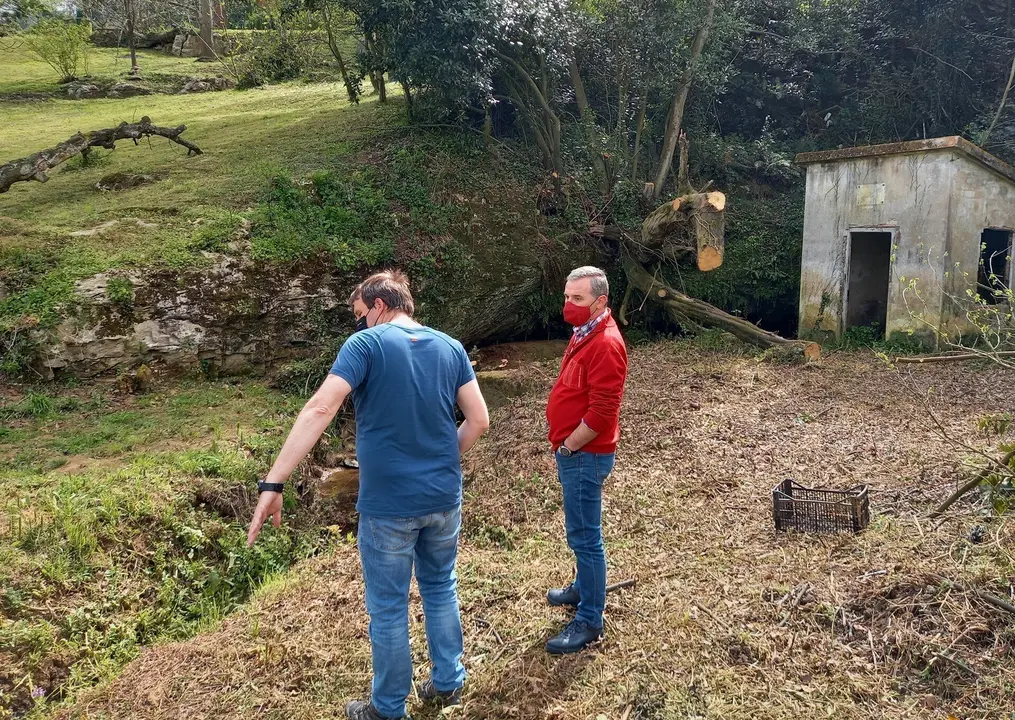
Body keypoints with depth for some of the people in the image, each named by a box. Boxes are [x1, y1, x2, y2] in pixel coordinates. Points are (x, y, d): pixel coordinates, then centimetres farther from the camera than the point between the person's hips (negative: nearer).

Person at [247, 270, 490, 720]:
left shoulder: (366, 345, -11)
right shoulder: (451, 348, 4)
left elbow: (320, 410, -23)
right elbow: (478, 420, 3)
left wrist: (273, 484, -24)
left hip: (388, 504, -4)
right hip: (444, 498, 5)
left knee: (388, 608, 12)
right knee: (441, 588, 24)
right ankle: (448, 682, 37)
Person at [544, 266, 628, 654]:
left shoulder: (605, 344, -22)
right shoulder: (585, 334, 10)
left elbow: (602, 413, -26)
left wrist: (568, 447, -14)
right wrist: (565, 447, 14)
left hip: (585, 456, -10)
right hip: (574, 452, 10)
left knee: (585, 537, -2)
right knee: (582, 532, 24)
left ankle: (589, 621, 8)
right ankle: (583, 588, 41)